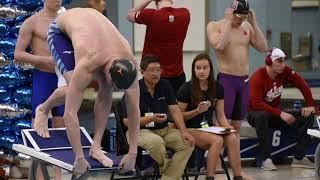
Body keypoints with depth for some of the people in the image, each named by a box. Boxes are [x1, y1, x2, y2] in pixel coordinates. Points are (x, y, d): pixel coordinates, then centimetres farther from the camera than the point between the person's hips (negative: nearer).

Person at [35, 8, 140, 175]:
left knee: (106, 89, -12)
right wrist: (79, 158, -39)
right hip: (61, 28, -5)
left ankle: (96, 147, -4)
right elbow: (70, 114, -41)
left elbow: (134, 109, -19)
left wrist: (132, 153, -20)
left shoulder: (129, 64, -28)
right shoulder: (87, 64, -43)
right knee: (74, 86, -25)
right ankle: (43, 110, 5)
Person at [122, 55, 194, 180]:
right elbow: (127, 121, -11)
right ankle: (167, 169, -7)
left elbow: (174, 110, 0)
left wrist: (183, 131, -15)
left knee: (188, 143, -18)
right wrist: (151, 119, -24)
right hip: (140, 131, -5)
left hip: (164, 129, 5)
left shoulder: (165, 85, 6)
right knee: (156, 141, -37)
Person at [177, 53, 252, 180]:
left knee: (232, 138, -26)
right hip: (191, 129, -4)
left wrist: (227, 126, -9)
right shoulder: (186, 89, -7)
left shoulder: (217, 88, 7)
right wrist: (197, 111, -18)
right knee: (217, 140, -32)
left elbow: (221, 115, 10)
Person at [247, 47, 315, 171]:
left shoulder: (285, 72, -7)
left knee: (308, 116, -9)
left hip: (276, 113, 6)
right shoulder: (258, 77, -24)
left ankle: (299, 158, -11)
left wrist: (310, 105, -6)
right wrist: (280, 114, -35)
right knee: (262, 116, -43)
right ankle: (266, 159, -39)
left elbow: (302, 85, 3)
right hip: (255, 113, -6)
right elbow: (257, 103, -32)